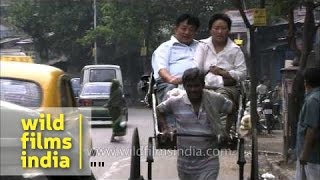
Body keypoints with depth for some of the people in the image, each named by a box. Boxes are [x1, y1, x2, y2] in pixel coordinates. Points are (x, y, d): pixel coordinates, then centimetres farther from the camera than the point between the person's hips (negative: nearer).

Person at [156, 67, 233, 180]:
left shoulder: (216, 99, -8)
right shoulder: (175, 101, -6)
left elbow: (231, 109, 8)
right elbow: (159, 110, 11)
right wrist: (165, 128, -1)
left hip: (208, 161, -2)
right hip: (185, 161, 2)